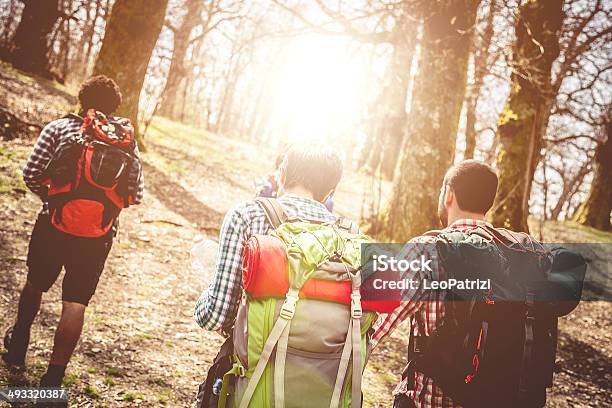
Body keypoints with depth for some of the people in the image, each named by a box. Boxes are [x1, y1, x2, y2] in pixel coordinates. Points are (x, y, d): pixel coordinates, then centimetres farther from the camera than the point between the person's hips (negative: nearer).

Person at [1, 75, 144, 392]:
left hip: (54, 225, 0)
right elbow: (136, 195, 3)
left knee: (35, 285, 25)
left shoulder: (60, 127, 1)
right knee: (75, 305, 6)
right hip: (98, 237, 0)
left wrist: (50, 197, 14)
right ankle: (53, 380, 7)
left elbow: (31, 174, -5)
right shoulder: (129, 141, 7)